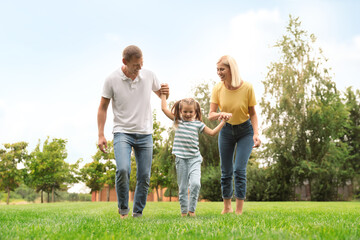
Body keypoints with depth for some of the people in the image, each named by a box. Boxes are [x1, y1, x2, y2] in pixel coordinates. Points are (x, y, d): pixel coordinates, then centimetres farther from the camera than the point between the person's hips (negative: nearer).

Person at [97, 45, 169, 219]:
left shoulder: (149, 76, 1)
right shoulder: (112, 80, -6)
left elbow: (160, 95, 19)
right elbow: (103, 108, 1)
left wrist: (165, 92, -7)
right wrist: (101, 135, -4)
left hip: (145, 134, 3)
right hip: (122, 132, -3)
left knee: (144, 177, 2)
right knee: (123, 170, -23)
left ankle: (138, 213, 18)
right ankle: (123, 209, -2)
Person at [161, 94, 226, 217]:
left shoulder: (198, 124, 7)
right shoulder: (177, 121, 9)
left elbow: (212, 132, 12)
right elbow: (164, 108, 10)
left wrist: (223, 121, 6)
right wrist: (163, 94, 13)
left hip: (194, 158, -1)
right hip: (181, 159, 1)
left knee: (195, 183, -18)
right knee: (182, 187, 5)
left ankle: (192, 210, -8)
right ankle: (184, 211, 14)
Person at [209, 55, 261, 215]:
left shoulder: (247, 88, -19)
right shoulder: (217, 89, -13)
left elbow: (252, 113, -8)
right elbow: (211, 115, -13)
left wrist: (256, 133, -19)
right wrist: (221, 114, -35)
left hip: (245, 131, -3)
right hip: (226, 130, 3)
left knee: (239, 170, -12)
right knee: (226, 172, 7)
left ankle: (239, 210, -4)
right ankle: (227, 207, 23)